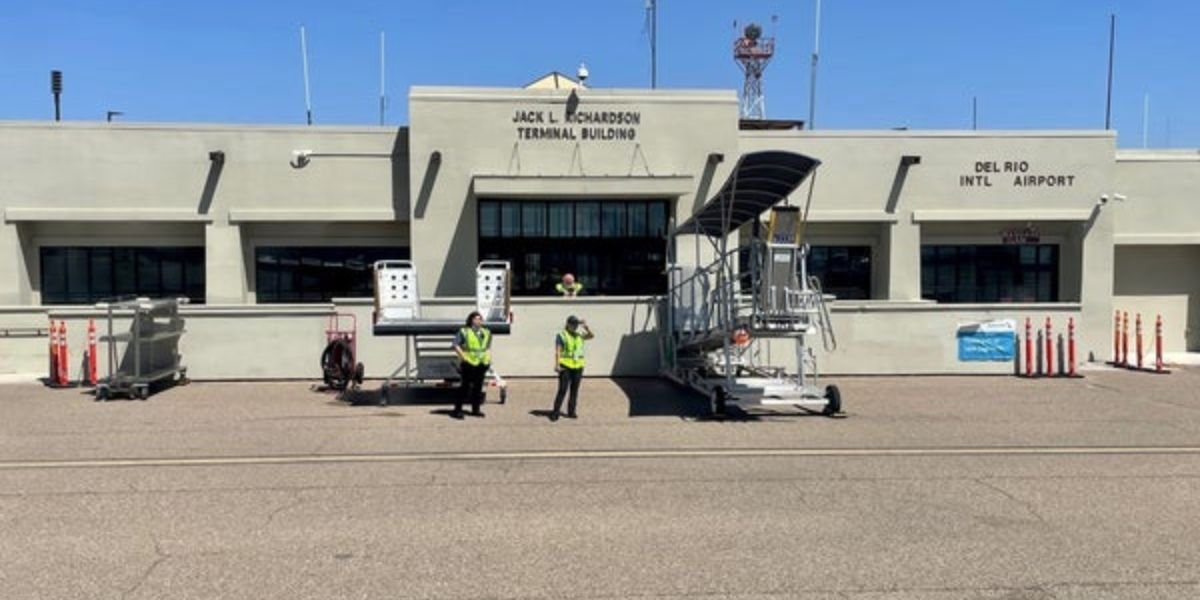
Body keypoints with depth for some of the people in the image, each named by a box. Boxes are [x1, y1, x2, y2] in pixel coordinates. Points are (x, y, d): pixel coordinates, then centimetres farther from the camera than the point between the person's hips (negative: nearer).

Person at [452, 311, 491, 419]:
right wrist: (463, 357, -13)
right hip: (469, 364, -6)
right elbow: (456, 345, -7)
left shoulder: (486, 333, 14)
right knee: (466, 387, -7)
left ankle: (475, 409, 19)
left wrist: (489, 356, 9)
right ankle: (457, 410, -1)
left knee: (478, 386, 9)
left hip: (482, 363, 6)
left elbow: (488, 346, 24)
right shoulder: (464, 332, -5)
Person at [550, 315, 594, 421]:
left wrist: (585, 326, -5)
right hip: (565, 366, -5)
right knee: (562, 390, -9)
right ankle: (556, 412, -4)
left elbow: (591, 335, 7)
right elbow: (557, 351, -8)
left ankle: (571, 411, 12)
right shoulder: (561, 335, -1)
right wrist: (557, 365, -18)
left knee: (574, 390, 6)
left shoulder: (579, 336, 14)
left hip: (578, 366, 5)